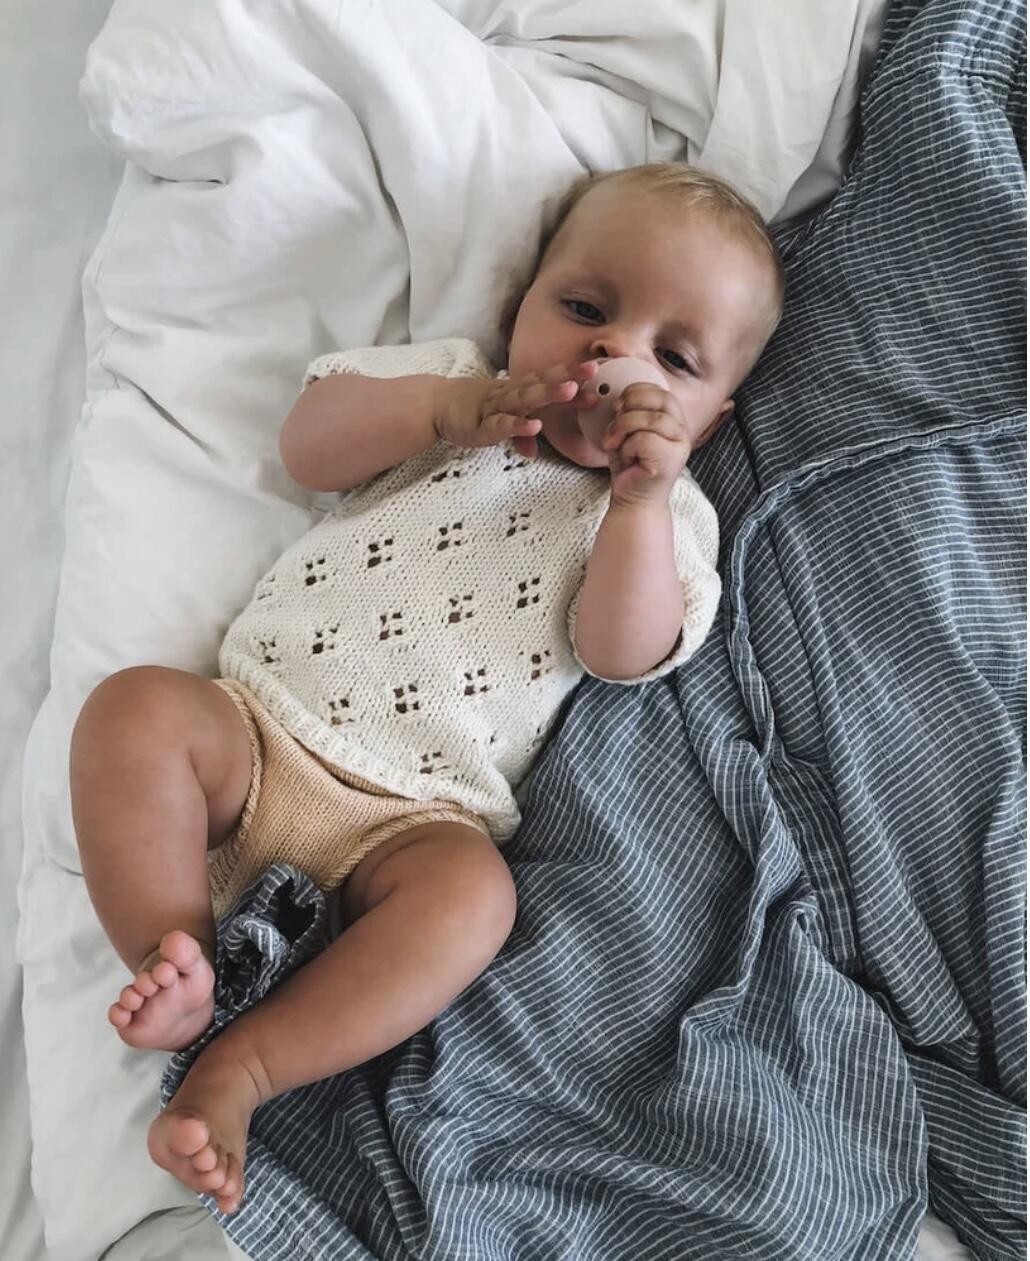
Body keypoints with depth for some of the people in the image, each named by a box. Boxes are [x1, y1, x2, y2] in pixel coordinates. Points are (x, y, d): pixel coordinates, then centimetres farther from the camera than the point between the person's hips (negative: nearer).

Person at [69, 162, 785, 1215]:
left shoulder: (668, 514, 11)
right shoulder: (452, 381, 15)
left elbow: (623, 652, -6)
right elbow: (306, 445, 3)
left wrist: (639, 494, -17)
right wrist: (446, 410, -10)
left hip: (410, 816, -2)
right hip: (257, 728, 3)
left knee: (471, 890, -32)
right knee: (136, 708, -23)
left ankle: (240, 1069, -23)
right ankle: (175, 966, -17)